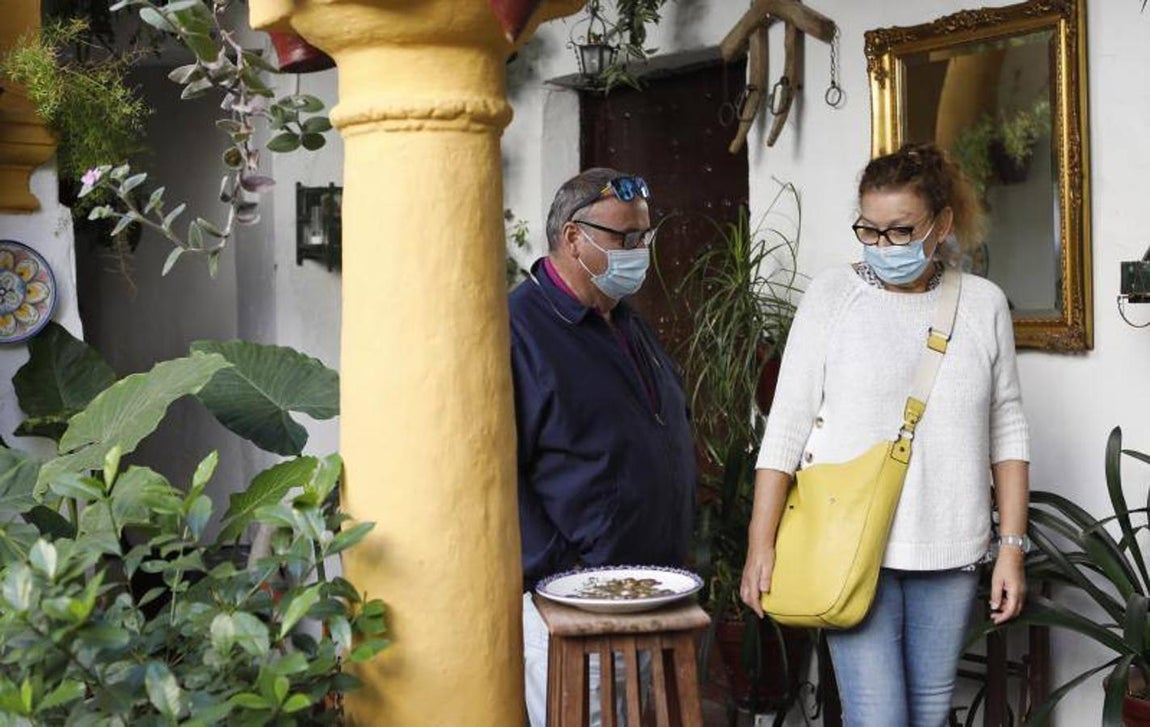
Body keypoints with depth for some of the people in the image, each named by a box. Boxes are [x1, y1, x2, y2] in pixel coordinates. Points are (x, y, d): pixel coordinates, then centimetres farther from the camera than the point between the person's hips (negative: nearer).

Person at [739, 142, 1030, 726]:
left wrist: (1012, 546, 5)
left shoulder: (984, 304, 6)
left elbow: (1007, 433, 10)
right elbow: (785, 426, -3)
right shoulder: (832, 294, -1)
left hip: (949, 551, 3)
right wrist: (760, 545, -7)